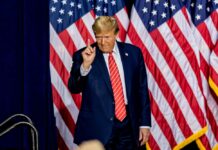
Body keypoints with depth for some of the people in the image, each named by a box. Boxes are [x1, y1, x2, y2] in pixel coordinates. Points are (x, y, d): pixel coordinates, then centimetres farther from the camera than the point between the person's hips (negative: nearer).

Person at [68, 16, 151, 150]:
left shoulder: (133, 53, 5)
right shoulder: (83, 55, -1)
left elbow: (142, 90, 8)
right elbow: (74, 88, -9)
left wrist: (144, 123, 6)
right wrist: (85, 65, -24)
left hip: (128, 125, 2)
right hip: (97, 127, -2)